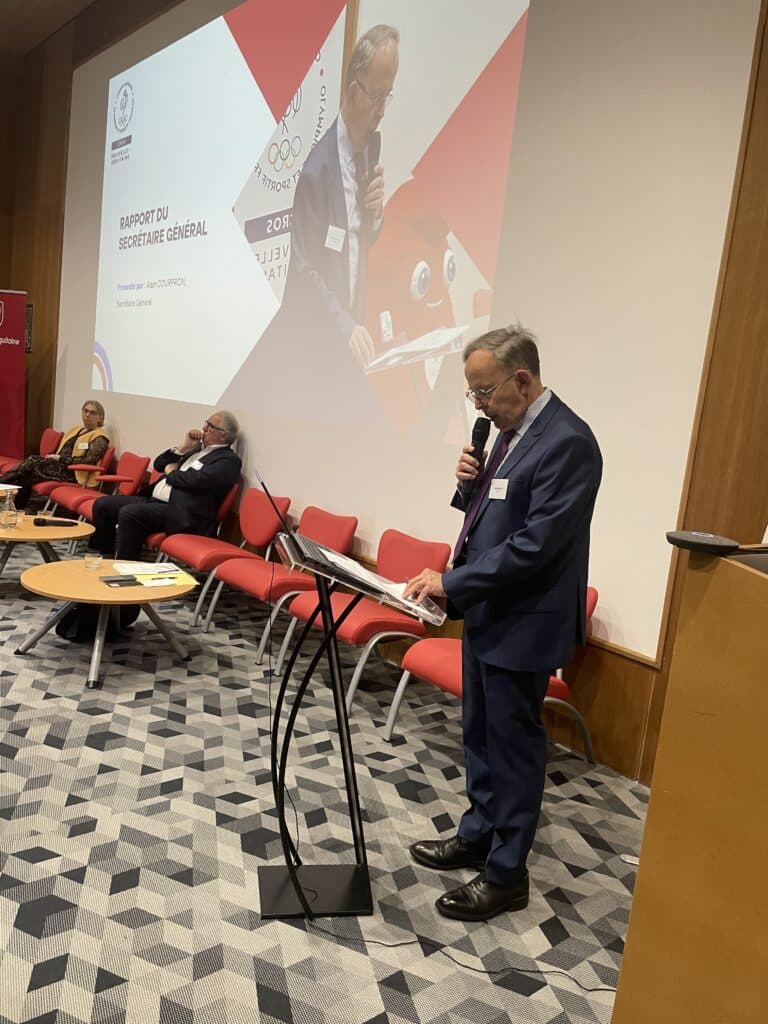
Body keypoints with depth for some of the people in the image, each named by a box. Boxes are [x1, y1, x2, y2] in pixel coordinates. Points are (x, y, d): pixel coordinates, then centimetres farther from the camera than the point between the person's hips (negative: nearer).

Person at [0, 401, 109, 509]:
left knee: (33, 461, -23)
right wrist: (53, 457, 1)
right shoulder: (74, 430, 22)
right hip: (59, 466, 7)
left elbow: (90, 461, -15)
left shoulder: (99, 437, -3)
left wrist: (61, 459, -14)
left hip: (72, 473, -7)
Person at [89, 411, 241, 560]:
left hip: (180, 513, -9)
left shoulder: (229, 460, -5)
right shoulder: (197, 448, 21)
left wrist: (171, 471, 0)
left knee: (129, 513, -29)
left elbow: (195, 480, -19)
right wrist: (183, 447, 7)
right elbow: (159, 465, 21)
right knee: (103, 504, 2)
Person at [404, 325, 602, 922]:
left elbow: (537, 543, -26)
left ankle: (506, 874, 23)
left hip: (523, 624, -9)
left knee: (514, 746, 6)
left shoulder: (567, 442, -21)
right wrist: (469, 484, -5)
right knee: (480, 735, 21)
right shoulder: (513, 431, 8)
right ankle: (478, 836, 40)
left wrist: (452, 582, -22)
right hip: (487, 611, 9)